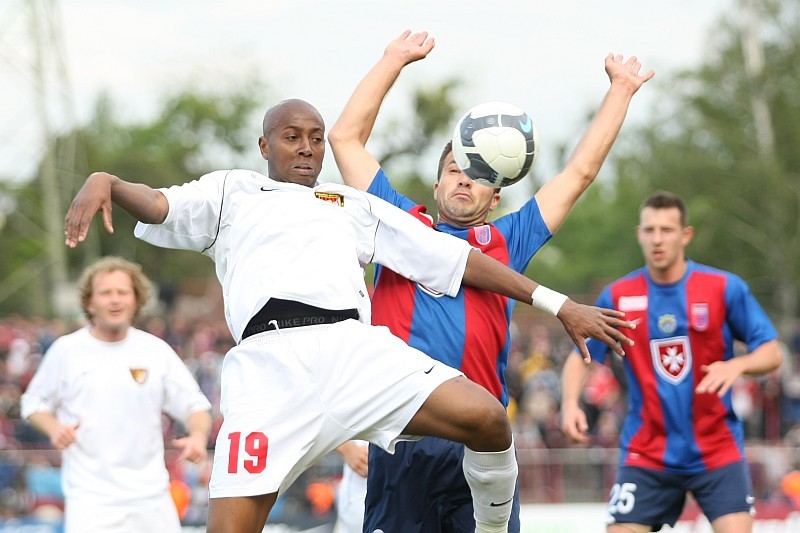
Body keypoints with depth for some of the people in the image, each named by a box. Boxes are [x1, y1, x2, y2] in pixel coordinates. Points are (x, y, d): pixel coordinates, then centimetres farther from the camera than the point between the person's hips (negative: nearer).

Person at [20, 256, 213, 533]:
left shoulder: (156, 350, 5)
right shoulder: (66, 350, 2)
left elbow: (195, 405, 8)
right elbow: (33, 402, 12)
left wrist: (198, 436, -13)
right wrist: (54, 428, -9)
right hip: (90, 497, -3)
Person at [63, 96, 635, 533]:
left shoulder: (355, 205, 32)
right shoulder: (230, 191, 28)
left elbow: (454, 257, 28)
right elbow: (157, 204, 9)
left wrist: (559, 304, 23)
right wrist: (106, 181, -16)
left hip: (354, 346, 2)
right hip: (268, 360, -2)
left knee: (487, 419, -20)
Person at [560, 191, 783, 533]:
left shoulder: (725, 288, -5)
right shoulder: (617, 297, -1)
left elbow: (771, 353, -3)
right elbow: (582, 357, 6)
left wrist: (737, 365, -24)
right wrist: (570, 403, -13)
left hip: (716, 451, -1)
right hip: (646, 455, 1)